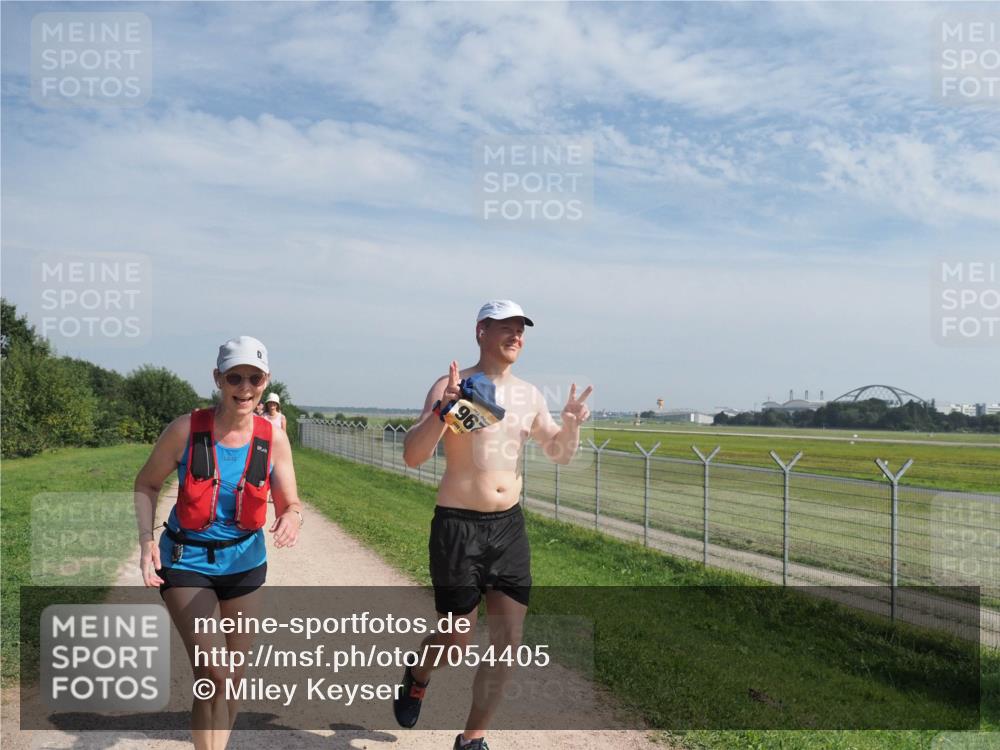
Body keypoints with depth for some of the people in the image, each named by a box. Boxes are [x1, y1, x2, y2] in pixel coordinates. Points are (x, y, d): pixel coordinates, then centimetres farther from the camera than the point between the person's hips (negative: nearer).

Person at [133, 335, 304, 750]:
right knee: (213, 673, -16)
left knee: (235, 674, 16)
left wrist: (291, 518, -33)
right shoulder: (185, 429, -18)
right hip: (186, 561, -3)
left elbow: (291, 503, -8)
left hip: (244, 561, 3)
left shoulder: (273, 438, -13)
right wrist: (147, 539, -18)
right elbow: (146, 484, -4)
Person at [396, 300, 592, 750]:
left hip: (510, 526, 6)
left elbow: (560, 454, 17)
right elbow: (412, 457, -18)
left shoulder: (529, 395, 8)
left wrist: (570, 424, -4)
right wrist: (442, 411, -34)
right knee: (459, 640, 4)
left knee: (508, 642, 5)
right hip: (459, 527, -5)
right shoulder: (450, 387, -10)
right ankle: (417, 676, 40)